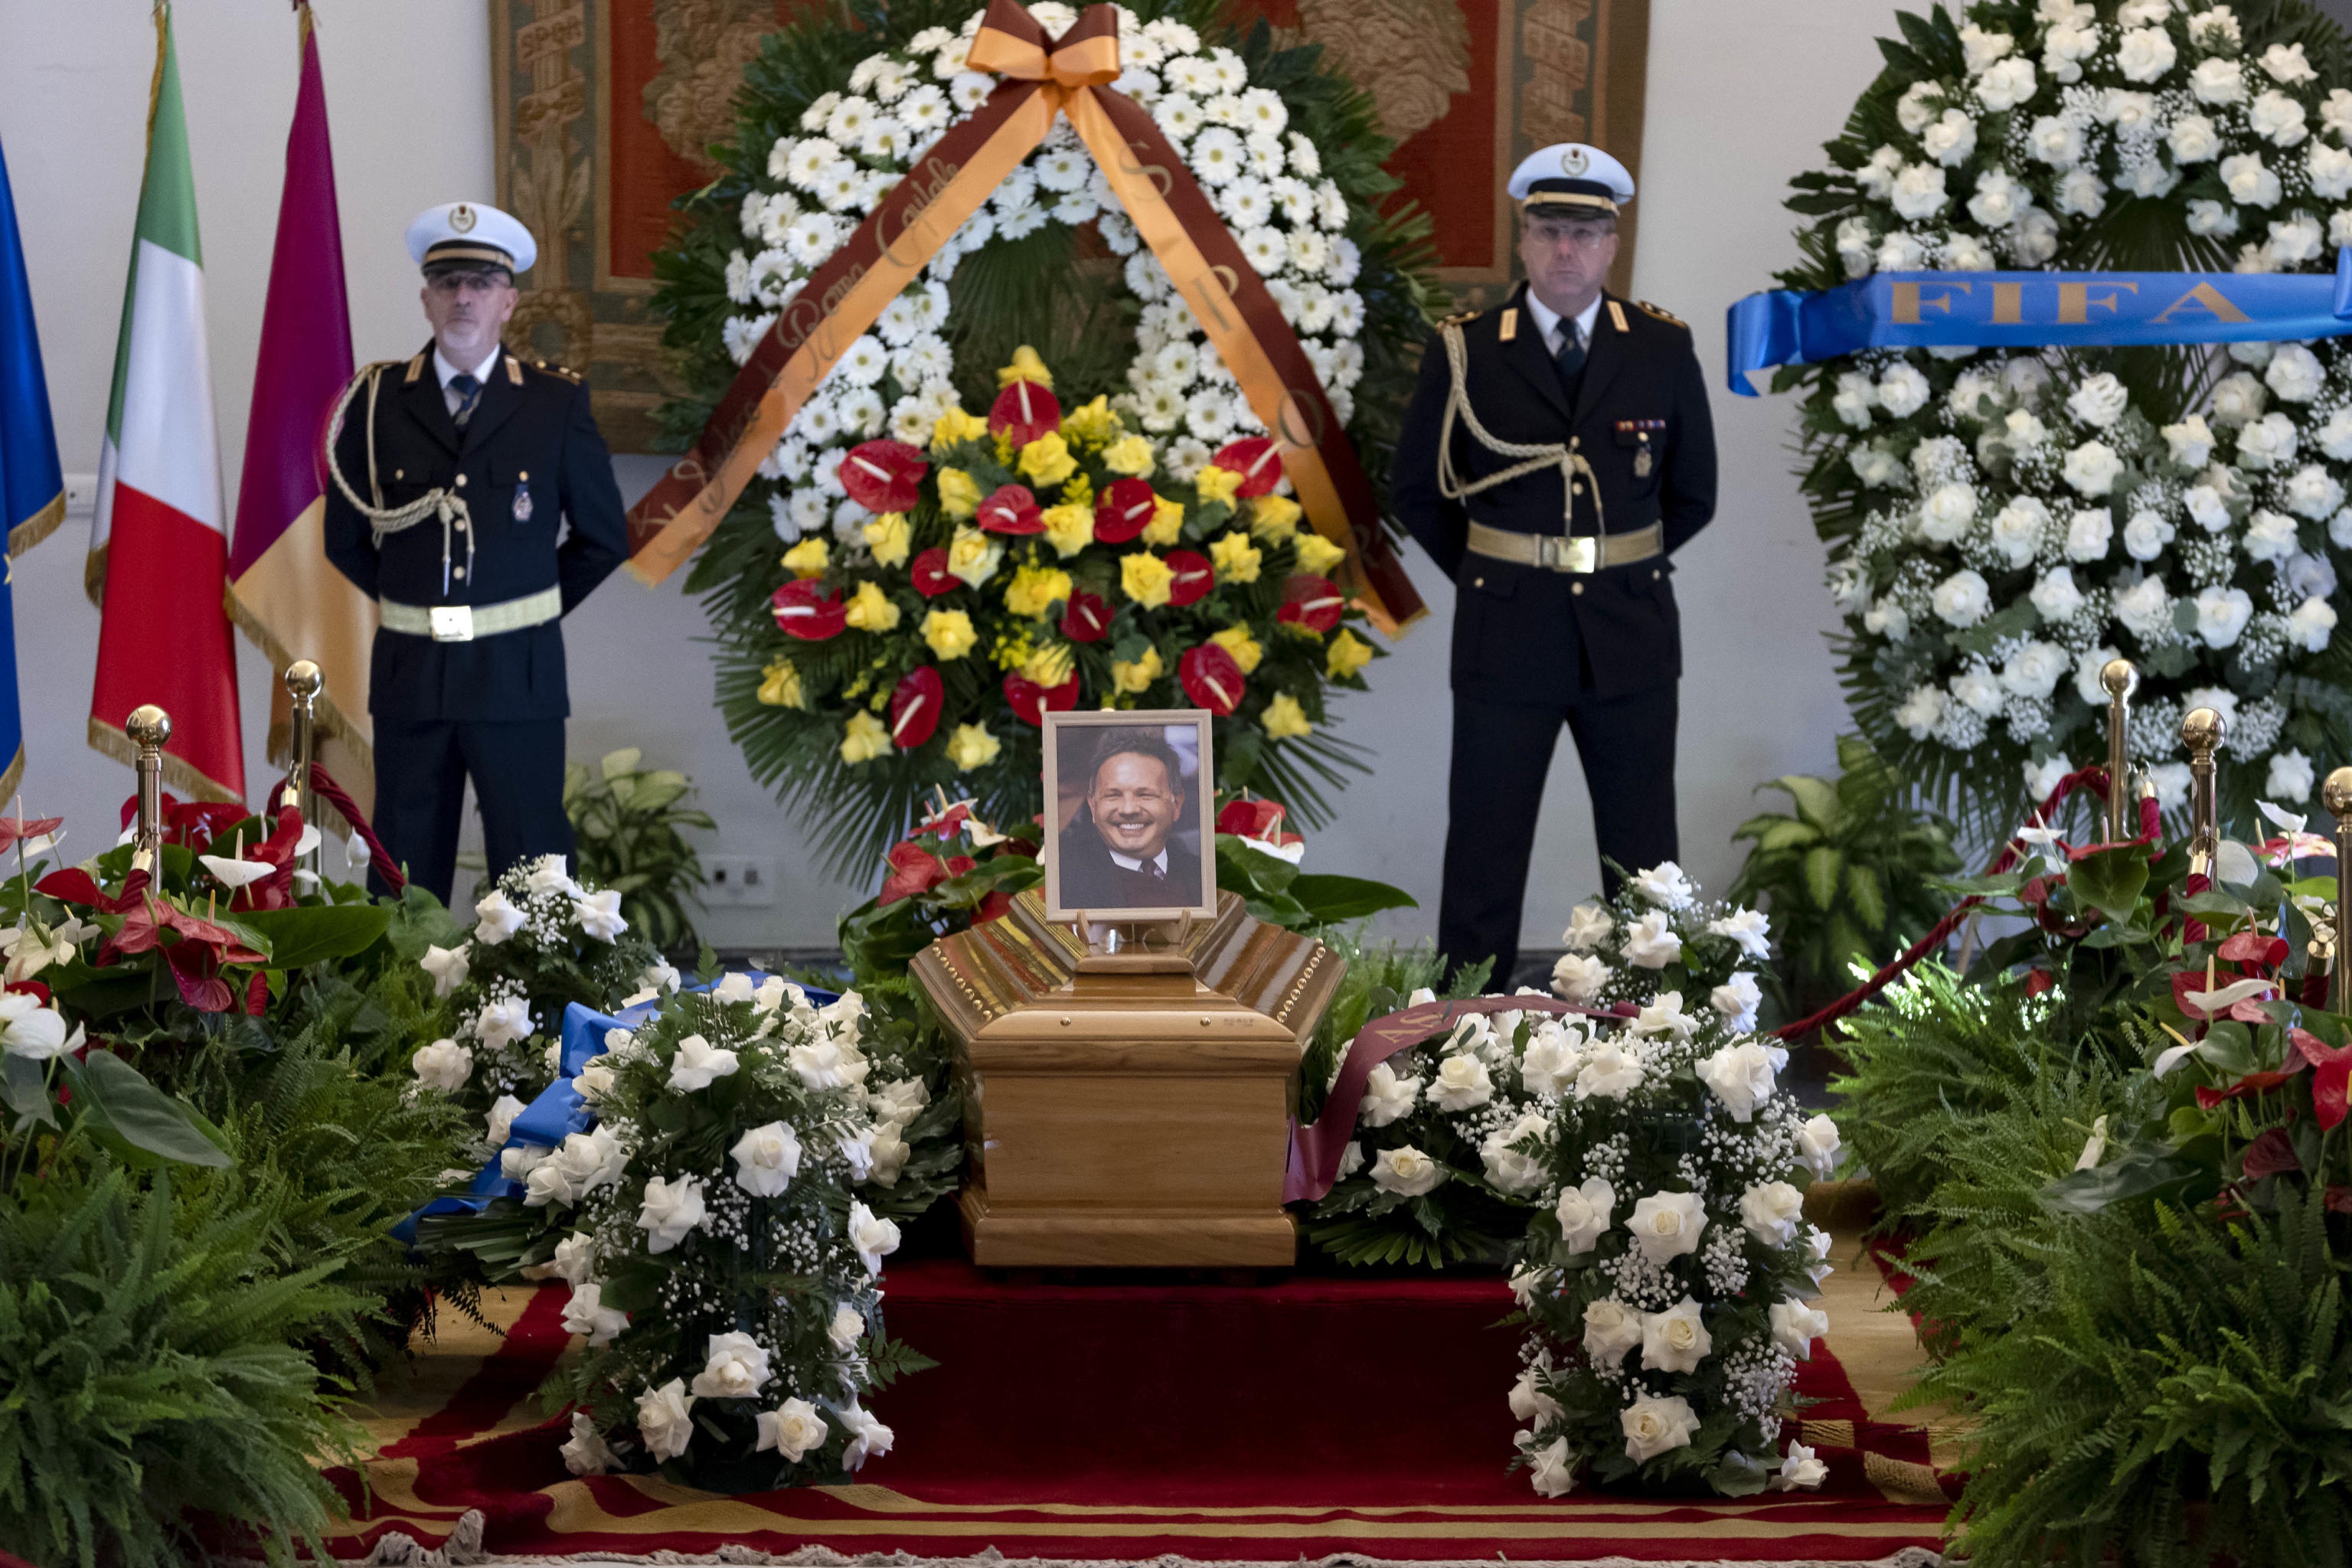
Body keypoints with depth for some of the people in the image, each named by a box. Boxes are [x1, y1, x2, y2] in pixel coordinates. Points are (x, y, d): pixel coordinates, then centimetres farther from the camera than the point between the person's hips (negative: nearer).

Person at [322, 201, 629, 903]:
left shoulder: (557, 402, 1)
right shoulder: (377, 399, 4)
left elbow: (604, 536, 8)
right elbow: (345, 537, 14)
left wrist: (533, 608, 9)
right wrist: (404, 601, 11)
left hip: (518, 677, -1)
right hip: (407, 673, 2)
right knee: (406, 876, 8)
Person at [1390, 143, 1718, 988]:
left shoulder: (1664, 350, 1)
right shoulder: (1463, 352, -3)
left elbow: (1692, 496, 12)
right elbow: (1418, 489, 8)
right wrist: (1488, 577, 9)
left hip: (1630, 639, 1)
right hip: (1505, 636, -1)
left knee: (1643, 855, 9)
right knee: (1485, 853, 4)